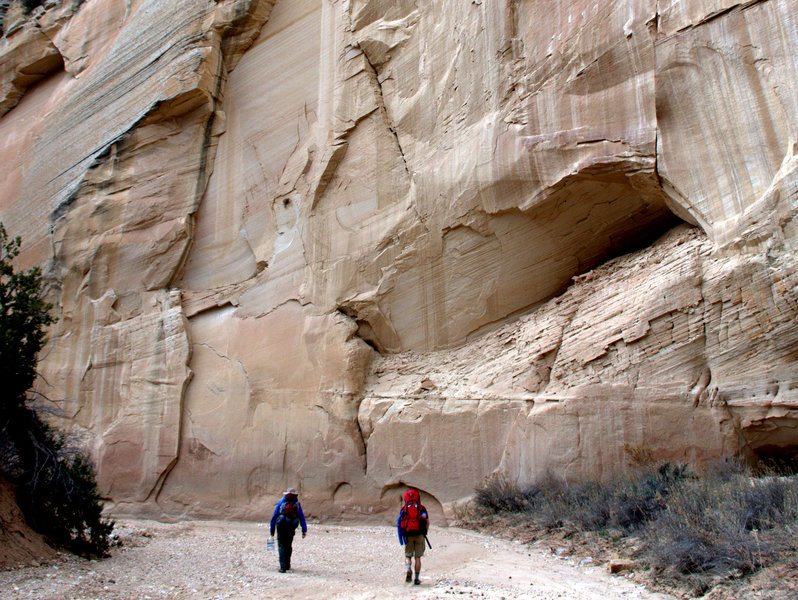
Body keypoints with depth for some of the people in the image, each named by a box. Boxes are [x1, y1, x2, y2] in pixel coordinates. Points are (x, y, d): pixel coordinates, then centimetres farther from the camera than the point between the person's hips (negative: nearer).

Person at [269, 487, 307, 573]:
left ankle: (283, 567, -9)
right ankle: (287, 565, 24)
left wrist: (271, 529, 10)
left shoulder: (281, 503, 8)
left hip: (281, 527, -2)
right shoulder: (297, 504, 10)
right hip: (291, 528, 2)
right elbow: (302, 517, 6)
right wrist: (304, 530, 6)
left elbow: (274, 516, 6)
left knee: (281, 546, 1)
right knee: (288, 546, 18)